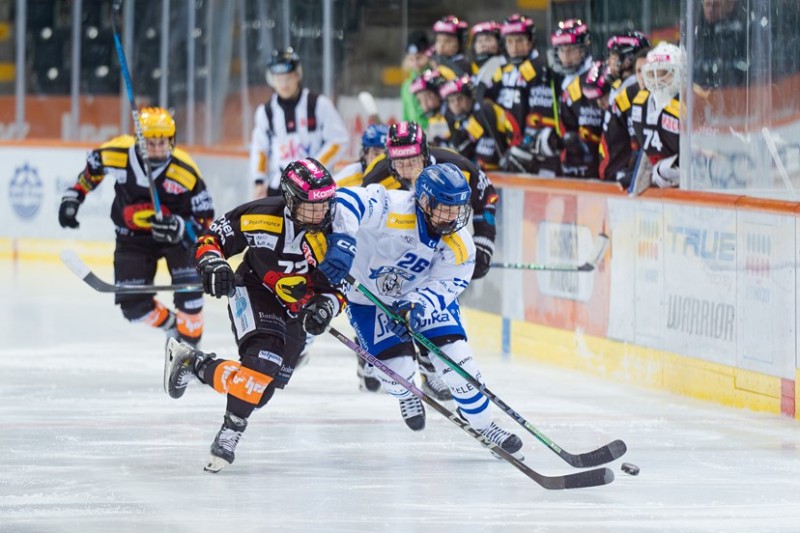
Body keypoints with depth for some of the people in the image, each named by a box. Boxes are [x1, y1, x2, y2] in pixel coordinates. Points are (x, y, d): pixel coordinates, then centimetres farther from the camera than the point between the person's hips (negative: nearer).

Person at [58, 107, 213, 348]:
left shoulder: (186, 172, -25)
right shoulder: (117, 153, -20)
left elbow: (204, 220, -20)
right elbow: (92, 168, 5)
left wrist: (179, 227, -38)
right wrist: (73, 196, 5)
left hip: (177, 232, -2)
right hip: (132, 236, 3)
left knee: (188, 283, -25)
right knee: (133, 305, -2)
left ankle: (190, 342, -6)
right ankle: (171, 326, 26)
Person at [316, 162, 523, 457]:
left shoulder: (459, 246, -19)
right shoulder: (394, 210, -34)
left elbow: (445, 286, -23)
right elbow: (347, 200, -43)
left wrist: (416, 306, -44)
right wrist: (343, 242, -59)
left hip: (425, 294, 3)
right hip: (369, 297, -3)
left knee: (456, 358, -11)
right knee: (397, 367, -12)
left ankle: (483, 424, 9)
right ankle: (405, 395, 29)